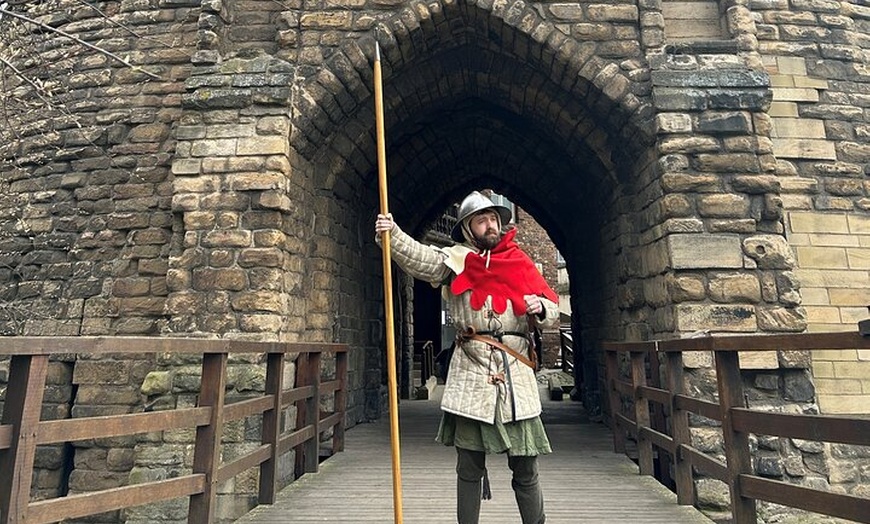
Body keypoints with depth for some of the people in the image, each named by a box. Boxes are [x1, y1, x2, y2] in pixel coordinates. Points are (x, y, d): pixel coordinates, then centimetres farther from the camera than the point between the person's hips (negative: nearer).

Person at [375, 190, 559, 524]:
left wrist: (539, 308, -8)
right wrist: (391, 234, -30)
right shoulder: (457, 258, 5)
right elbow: (419, 258, -13)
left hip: (516, 374, 2)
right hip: (470, 373, -1)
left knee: (526, 471, 9)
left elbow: (551, 310, 14)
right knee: (469, 468, 10)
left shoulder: (519, 262, 11)